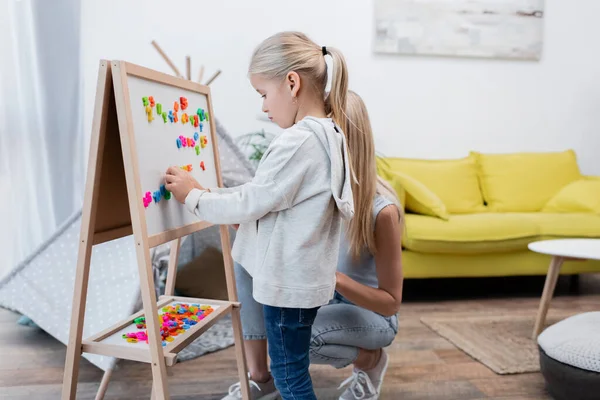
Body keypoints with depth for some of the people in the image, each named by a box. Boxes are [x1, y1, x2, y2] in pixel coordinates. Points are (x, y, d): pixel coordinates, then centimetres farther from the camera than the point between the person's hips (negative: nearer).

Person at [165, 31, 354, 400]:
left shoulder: (297, 141, -24)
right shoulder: (330, 135, 7)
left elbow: (251, 203, -18)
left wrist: (195, 196, -3)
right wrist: (211, 195, 11)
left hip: (288, 281, -9)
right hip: (304, 276, 9)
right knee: (291, 368, 22)